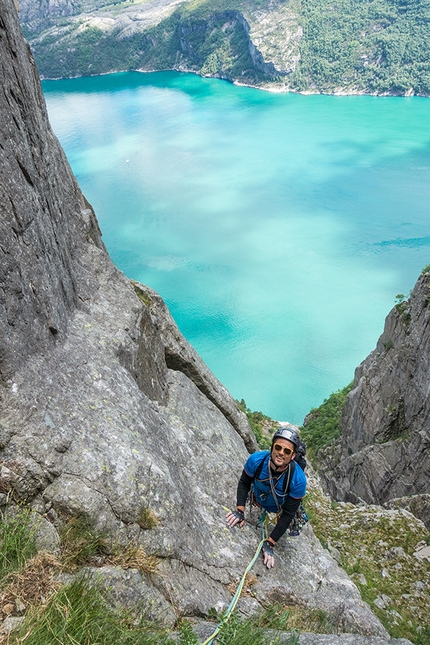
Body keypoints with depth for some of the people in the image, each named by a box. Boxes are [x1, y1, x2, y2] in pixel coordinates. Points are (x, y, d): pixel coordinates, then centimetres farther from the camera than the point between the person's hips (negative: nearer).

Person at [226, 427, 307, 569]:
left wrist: (269, 543, -31)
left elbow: (288, 514, -32)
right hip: (260, 499, 2)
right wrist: (240, 510, -29)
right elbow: (244, 483, -18)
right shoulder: (256, 460, -39)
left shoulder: (298, 479, -43)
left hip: (281, 508, -2)